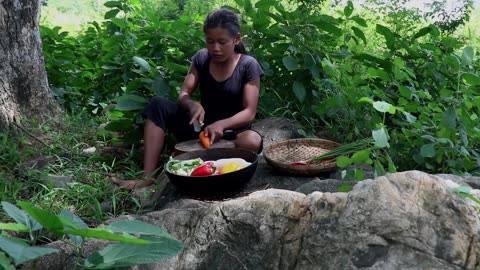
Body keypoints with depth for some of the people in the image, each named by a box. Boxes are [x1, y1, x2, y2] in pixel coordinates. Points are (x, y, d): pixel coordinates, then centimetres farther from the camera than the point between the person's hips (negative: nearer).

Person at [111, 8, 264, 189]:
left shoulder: (248, 65, -12)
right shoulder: (201, 58, -2)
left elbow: (249, 112, -17)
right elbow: (183, 95, -4)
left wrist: (221, 124, -35)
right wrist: (193, 105, -29)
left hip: (231, 130, -3)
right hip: (201, 126, 3)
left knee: (253, 141, -38)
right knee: (158, 104, -18)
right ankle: (148, 177, -28)